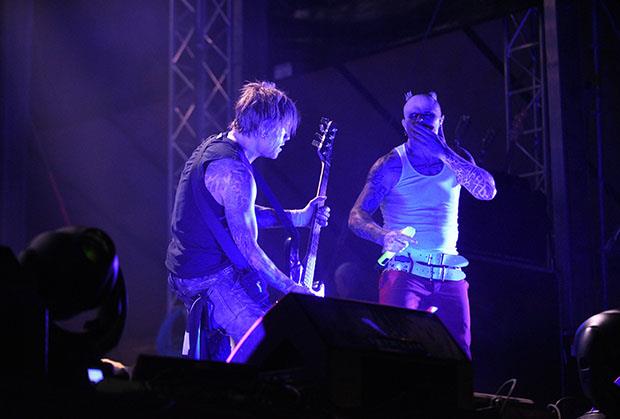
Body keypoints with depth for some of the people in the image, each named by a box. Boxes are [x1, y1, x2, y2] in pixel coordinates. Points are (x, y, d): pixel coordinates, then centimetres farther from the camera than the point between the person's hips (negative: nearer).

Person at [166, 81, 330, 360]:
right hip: (210, 281, -10)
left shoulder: (214, 146, 11)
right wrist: (293, 289, -15)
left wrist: (298, 216, 13)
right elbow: (247, 248, -22)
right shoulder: (234, 172, -21)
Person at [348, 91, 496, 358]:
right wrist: (384, 236, -25)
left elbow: (487, 191, -9)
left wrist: (442, 152, -15)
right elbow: (357, 216, -4)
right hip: (404, 273, -3)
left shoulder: (457, 159, 10)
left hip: (450, 276, 4)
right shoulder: (392, 165, 0)